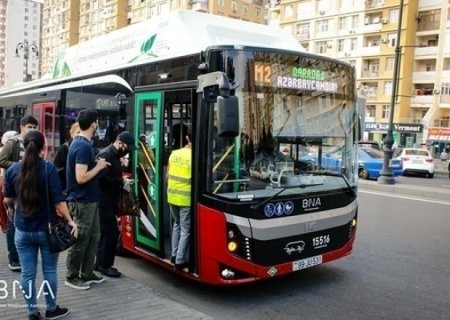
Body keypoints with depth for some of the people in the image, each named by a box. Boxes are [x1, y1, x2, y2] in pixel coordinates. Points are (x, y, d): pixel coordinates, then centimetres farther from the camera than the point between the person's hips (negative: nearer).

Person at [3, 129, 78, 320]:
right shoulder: (48, 168, -14)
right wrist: (70, 221, -8)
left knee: (27, 273, 10)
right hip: (47, 229, -2)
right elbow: (58, 200, -17)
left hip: (23, 230, 3)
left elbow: (8, 199, 11)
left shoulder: (13, 169, -2)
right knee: (49, 271, 12)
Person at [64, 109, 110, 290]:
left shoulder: (80, 142, 10)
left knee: (93, 237, 16)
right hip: (82, 201, -10)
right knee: (80, 240, 3)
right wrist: (99, 166, -15)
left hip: (89, 199, 10)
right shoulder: (83, 146, -21)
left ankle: (87, 274, 26)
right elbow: (81, 178, -26)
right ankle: (72, 276, 17)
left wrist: (98, 164, 8)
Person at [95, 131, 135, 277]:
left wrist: (122, 180, 2)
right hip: (104, 201, -10)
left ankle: (100, 263, 25)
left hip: (109, 200, 10)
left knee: (106, 232, 15)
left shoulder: (114, 155, 14)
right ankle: (105, 265, 5)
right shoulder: (106, 155, -17)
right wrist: (121, 181, -16)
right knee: (112, 232, -6)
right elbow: (103, 178, -25)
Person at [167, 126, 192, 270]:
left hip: (172, 196, 6)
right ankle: (180, 261, 7)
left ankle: (174, 255, 28)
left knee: (177, 225, 23)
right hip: (186, 198, -6)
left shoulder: (174, 153, 3)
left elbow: (168, 175, 9)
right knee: (185, 230, 5)